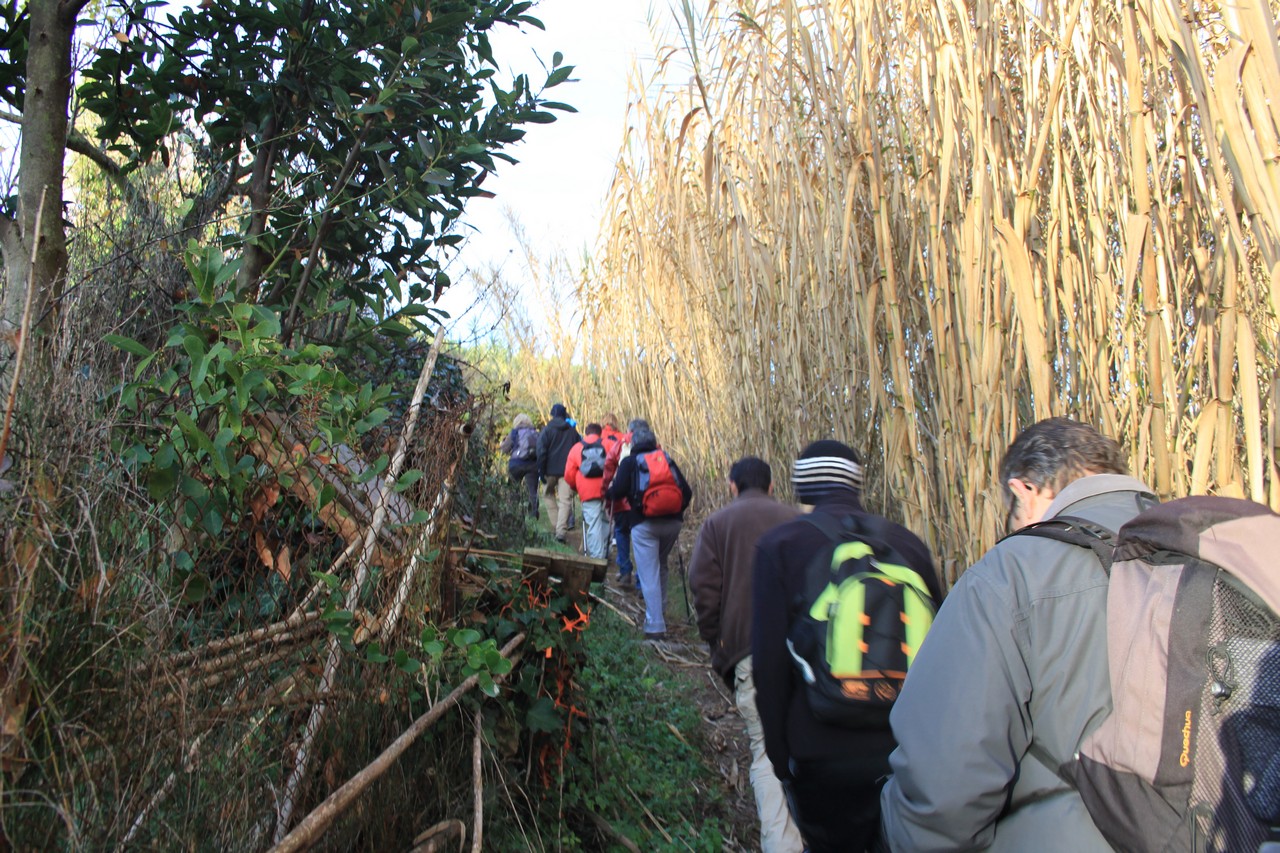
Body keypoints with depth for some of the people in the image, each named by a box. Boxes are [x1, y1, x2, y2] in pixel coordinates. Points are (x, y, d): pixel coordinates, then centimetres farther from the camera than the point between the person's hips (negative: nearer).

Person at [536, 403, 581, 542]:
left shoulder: (547, 430, -1)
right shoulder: (572, 431, 8)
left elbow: (541, 451, -7)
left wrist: (541, 470, -4)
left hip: (550, 469, -1)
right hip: (567, 470, 1)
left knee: (550, 495, 20)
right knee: (565, 501, -2)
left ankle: (556, 524, 15)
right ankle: (561, 531, -13)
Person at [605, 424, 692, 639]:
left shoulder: (630, 462, 5)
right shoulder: (667, 459, 14)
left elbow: (618, 491, -7)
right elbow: (687, 491, 9)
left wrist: (608, 493, 15)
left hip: (645, 524, -4)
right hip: (672, 522, 4)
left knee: (649, 574, -1)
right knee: (661, 567, 24)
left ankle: (655, 626, -6)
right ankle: (660, 612, 32)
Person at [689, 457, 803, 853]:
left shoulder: (717, 524, 7)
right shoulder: (796, 521, 11)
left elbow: (704, 588, -2)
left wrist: (718, 643, 8)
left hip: (749, 652, -2)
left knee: (766, 749, 3)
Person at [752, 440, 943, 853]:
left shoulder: (779, 546, -9)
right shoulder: (907, 542, 1)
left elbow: (769, 664, -10)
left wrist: (780, 756, 2)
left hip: (825, 753, -2)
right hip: (908, 750, 3)